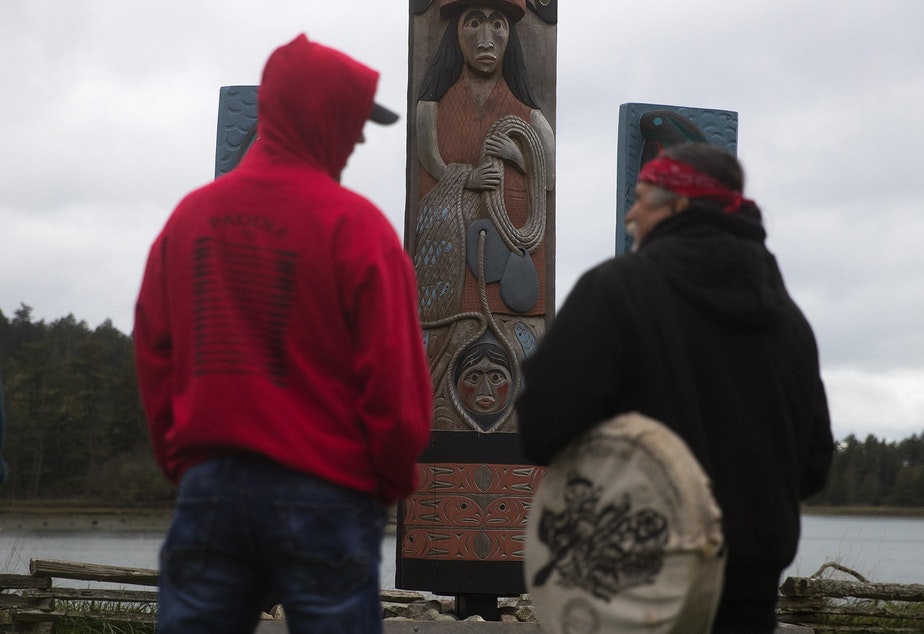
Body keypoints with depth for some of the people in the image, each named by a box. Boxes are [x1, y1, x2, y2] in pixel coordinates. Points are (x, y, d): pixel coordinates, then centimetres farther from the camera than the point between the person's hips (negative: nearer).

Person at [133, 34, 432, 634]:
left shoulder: (188, 217, 8)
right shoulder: (353, 224, -8)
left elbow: (154, 357, 11)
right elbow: (394, 378, -9)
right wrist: (394, 480, 6)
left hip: (208, 487, 5)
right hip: (324, 495, -5)